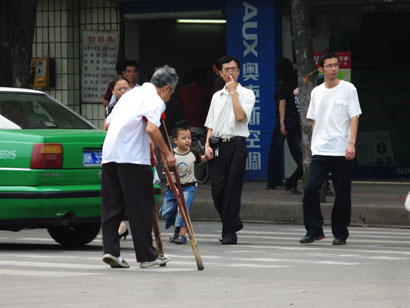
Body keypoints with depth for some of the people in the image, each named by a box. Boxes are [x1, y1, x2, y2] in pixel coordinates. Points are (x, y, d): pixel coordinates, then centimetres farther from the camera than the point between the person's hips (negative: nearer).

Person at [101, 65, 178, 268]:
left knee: (112, 205, 8)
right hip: (132, 157, -7)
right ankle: (146, 255, 5)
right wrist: (167, 154, -7)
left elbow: (108, 123, 28)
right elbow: (151, 129, -18)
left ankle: (110, 250, -1)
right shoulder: (155, 100, -1)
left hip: (109, 153, 7)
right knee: (140, 206, 0)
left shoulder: (132, 93, 24)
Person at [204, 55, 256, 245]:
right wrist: (208, 145, 3)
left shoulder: (246, 94, 3)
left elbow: (240, 116, -15)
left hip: (236, 144, -4)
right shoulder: (217, 96, 18)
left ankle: (229, 233, -2)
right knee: (217, 190, 0)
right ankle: (233, 223, 21)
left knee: (232, 190, -6)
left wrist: (233, 92, -8)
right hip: (217, 145, 4)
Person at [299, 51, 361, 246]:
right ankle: (314, 231, -1)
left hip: (342, 152, -3)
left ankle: (340, 233, 10)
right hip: (320, 151, 3)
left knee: (342, 194, 0)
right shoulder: (316, 92, 13)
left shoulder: (348, 89, 0)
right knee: (310, 189, -9)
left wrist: (351, 143, -14)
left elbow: (354, 118, -4)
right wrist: (314, 144, 14)